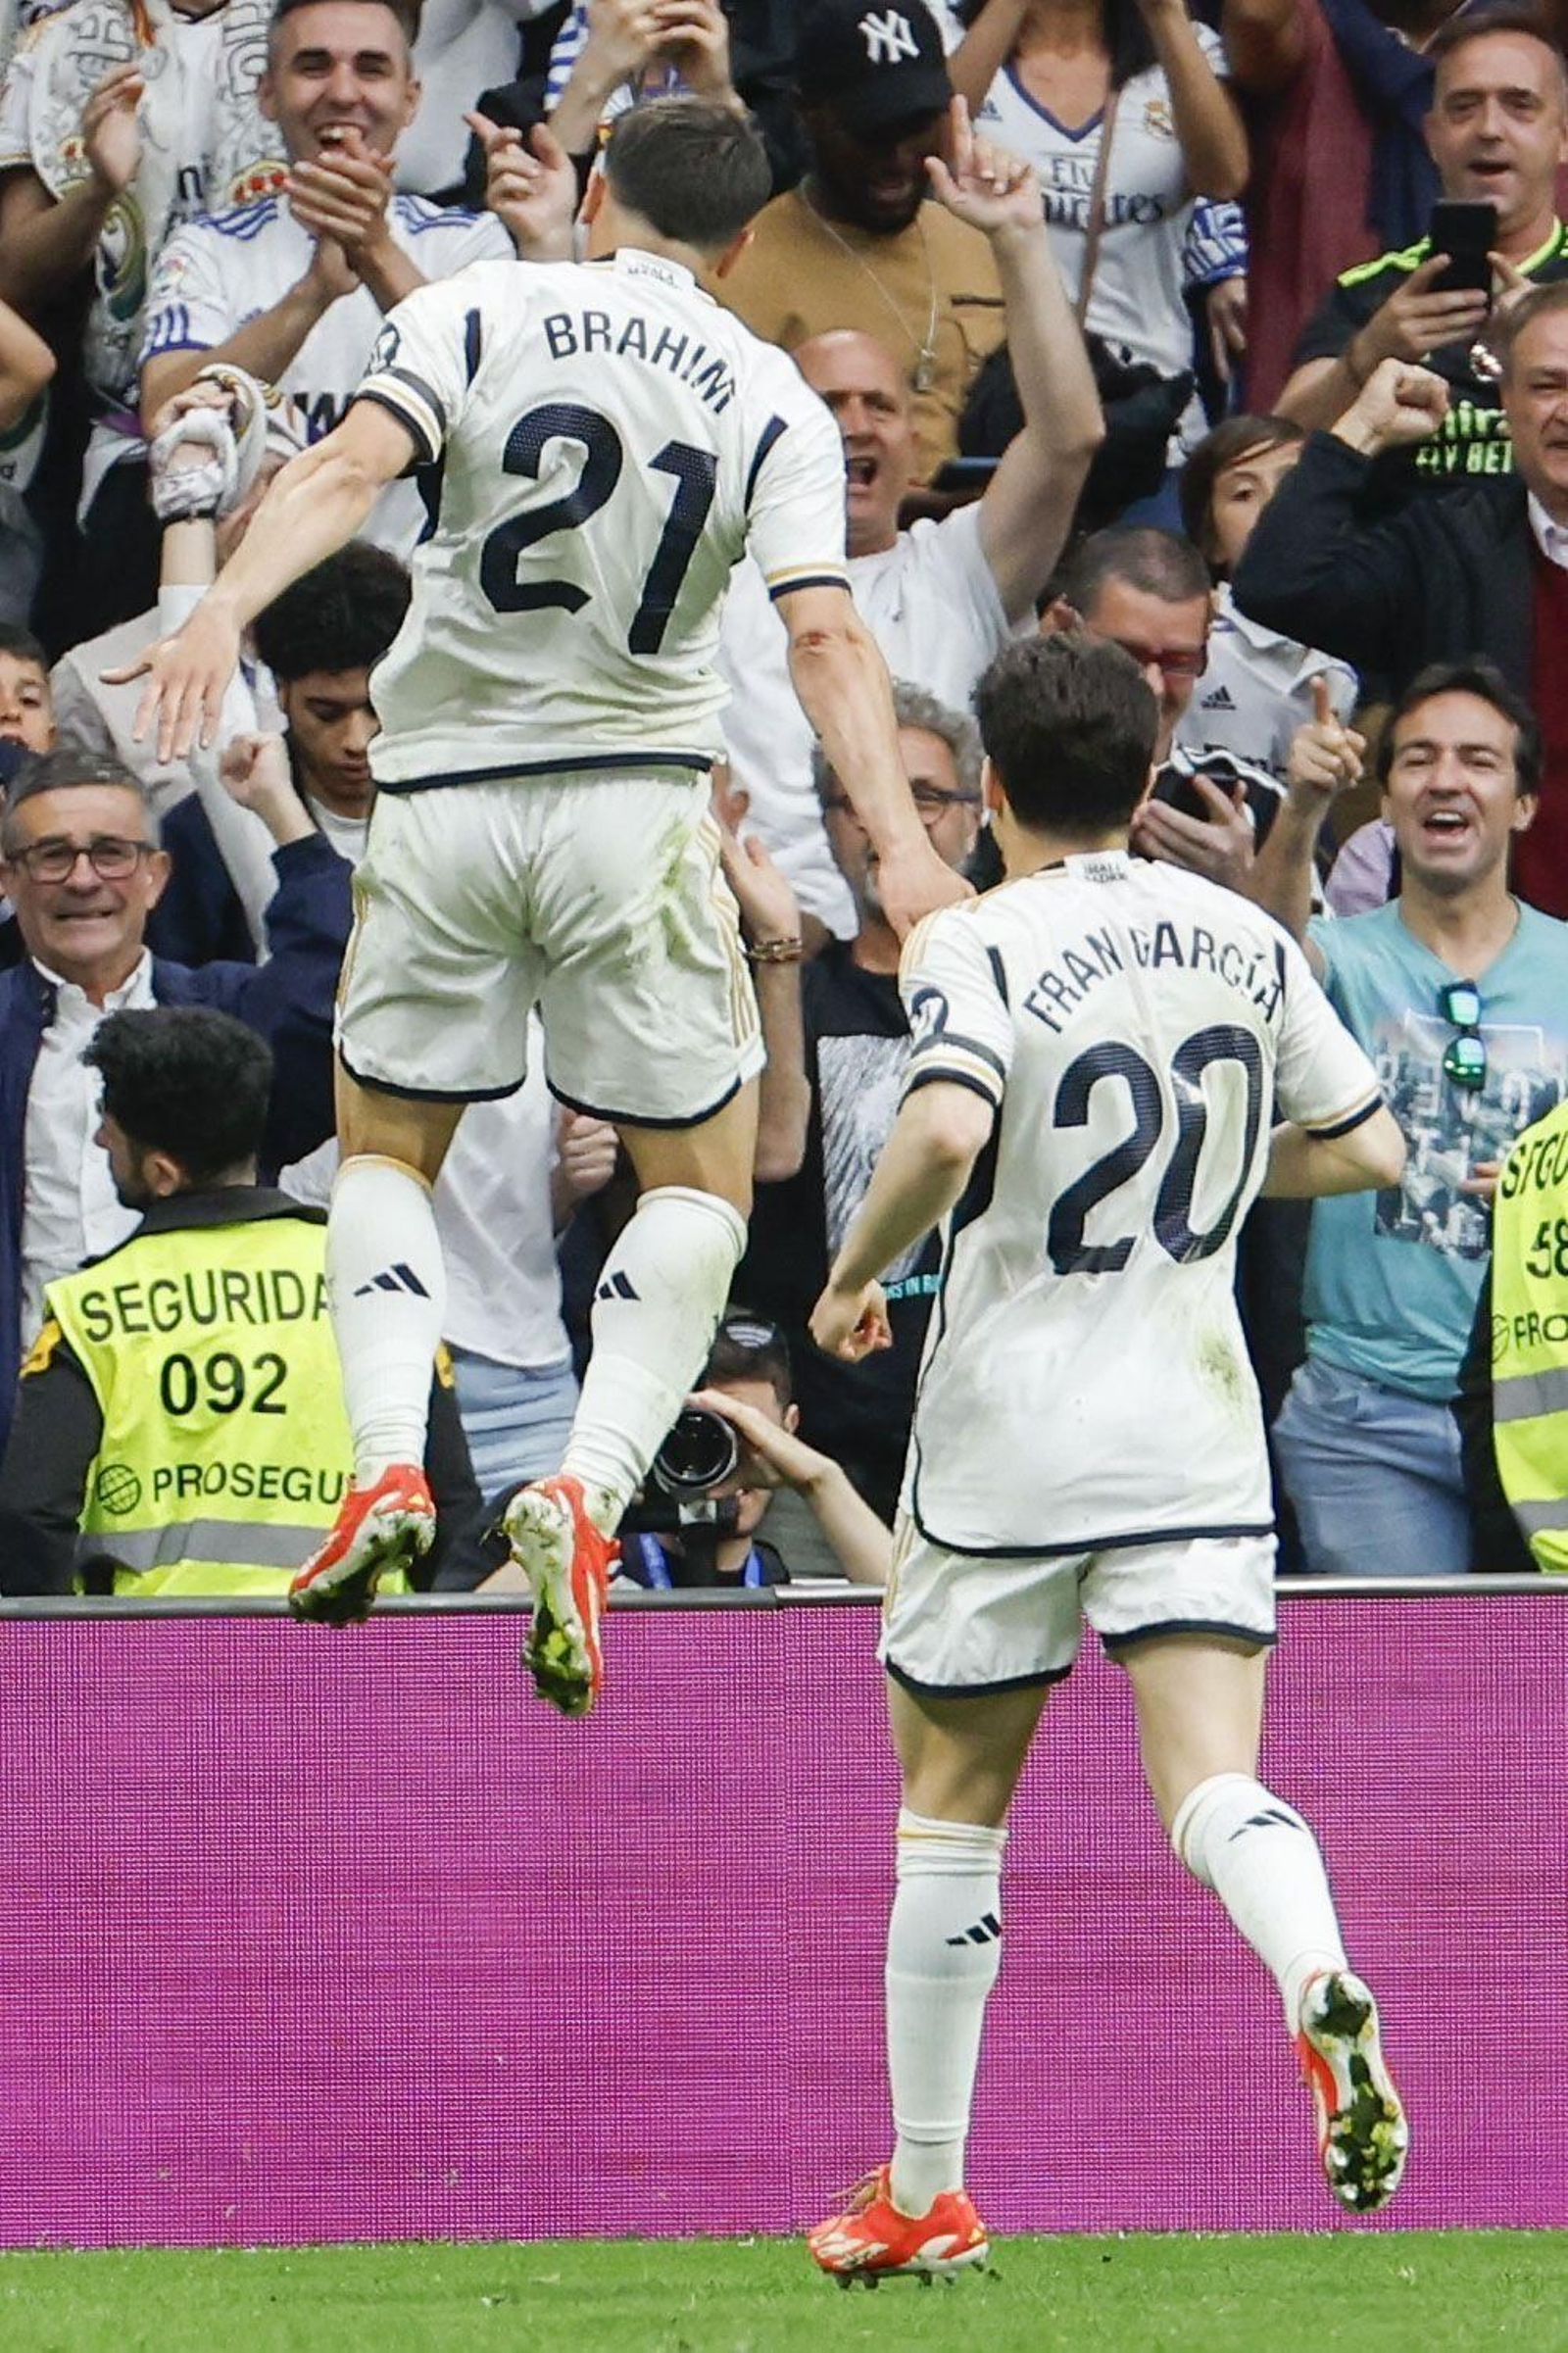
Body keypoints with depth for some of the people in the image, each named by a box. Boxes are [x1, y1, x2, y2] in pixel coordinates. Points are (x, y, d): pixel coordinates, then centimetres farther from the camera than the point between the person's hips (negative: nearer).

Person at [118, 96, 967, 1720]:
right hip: (634, 797, 0)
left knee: (385, 1147, 19)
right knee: (700, 1185, 13)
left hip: (443, 794, 1)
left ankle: (387, 1466, -6)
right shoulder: (771, 402, 1)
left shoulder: (481, 311, 0)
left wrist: (226, 609, -29)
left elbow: (351, 464, -17)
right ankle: (590, 1488, -11)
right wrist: (900, 847, -18)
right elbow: (824, 635, -11)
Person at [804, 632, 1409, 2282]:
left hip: (1010, 1437, -3)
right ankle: (1322, 1986, -40)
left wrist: (853, 1277, -12)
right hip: (1195, 1433, 3)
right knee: (1211, 1786, -6)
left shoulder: (980, 944, -10)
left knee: (951, 1810, 12)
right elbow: (1366, 1148, 15)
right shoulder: (1241, 940, 7)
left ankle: (925, 2195, 19)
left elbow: (947, 1131, -29)